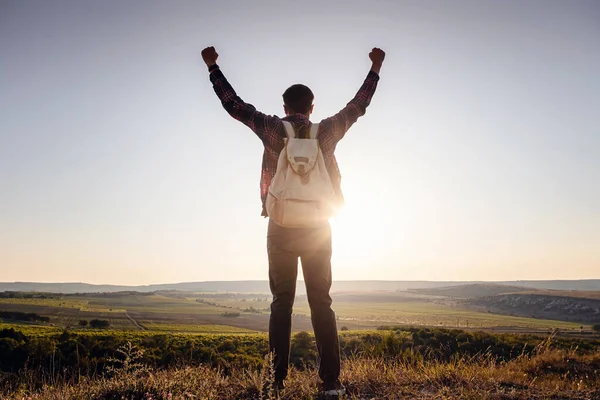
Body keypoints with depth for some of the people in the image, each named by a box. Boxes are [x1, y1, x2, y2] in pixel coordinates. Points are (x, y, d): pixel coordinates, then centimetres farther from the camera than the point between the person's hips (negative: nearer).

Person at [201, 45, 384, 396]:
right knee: (322, 304, 5)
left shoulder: (272, 129, -1)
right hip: (318, 228, 1)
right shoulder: (327, 131, 1)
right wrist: (376, 69, 27)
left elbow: (233, 104, 6)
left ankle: (277, 380, 4)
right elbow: (358, 106, 14)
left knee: (281, 304, 5)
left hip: (281, 228, 0)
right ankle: (331, 381, 4)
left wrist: (213, 66, 18)